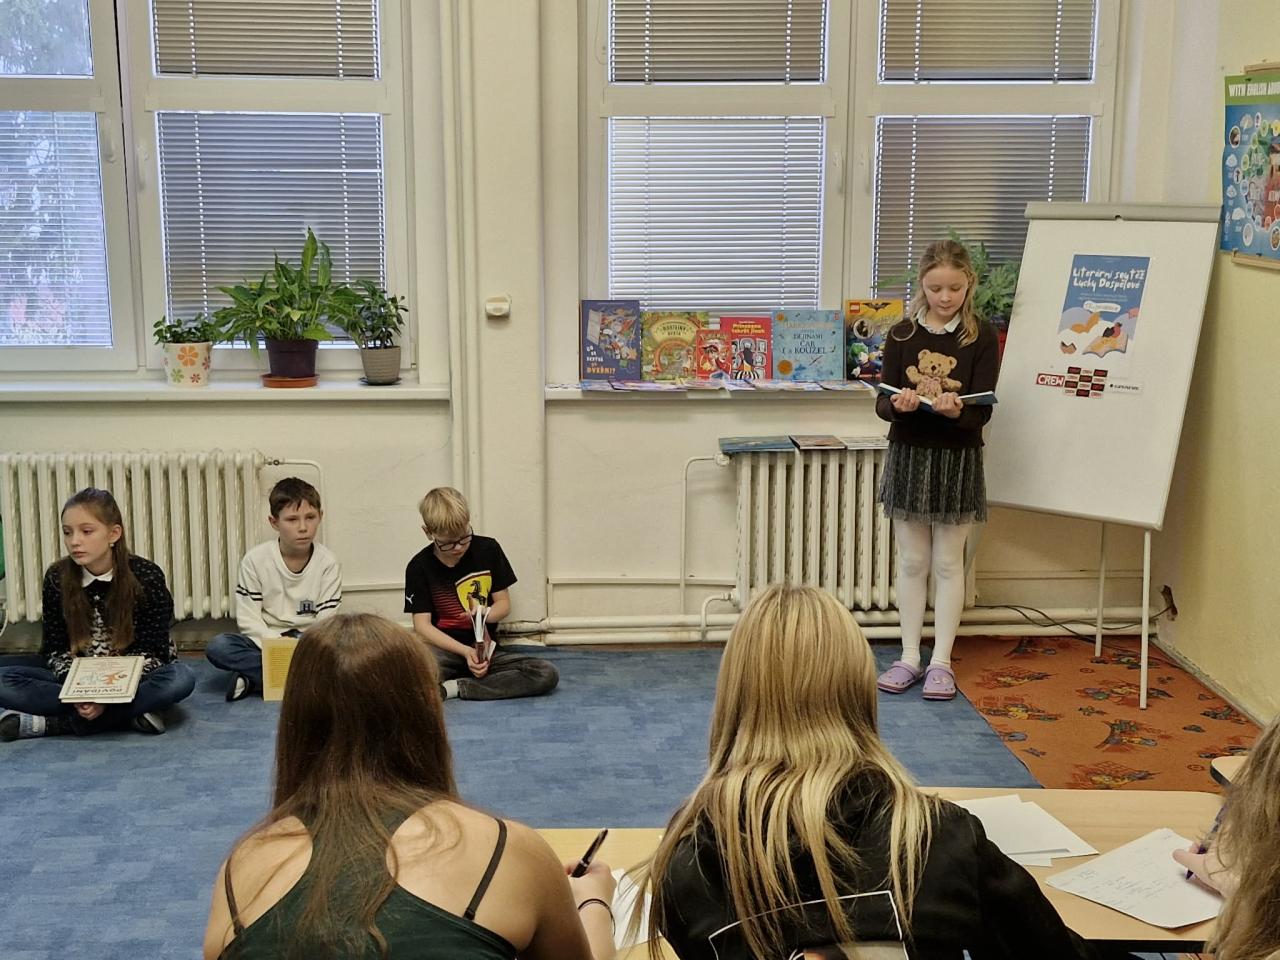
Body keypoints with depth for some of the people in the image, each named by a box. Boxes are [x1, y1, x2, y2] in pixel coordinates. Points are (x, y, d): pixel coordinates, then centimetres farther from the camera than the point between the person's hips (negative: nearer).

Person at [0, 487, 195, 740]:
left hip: (136, 680, -2)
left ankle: (51, 723, -28)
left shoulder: (147, 577, -14)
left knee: (182, 677, -35)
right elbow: (55, 648, -3)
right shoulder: (57, 578, -7)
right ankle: (130, 713, -25)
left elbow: (152, 651, -13)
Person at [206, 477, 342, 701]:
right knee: (218, 647, -29)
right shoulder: (255, 560, -6)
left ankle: (254, 678, -27)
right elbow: (248, 618, -9)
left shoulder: (328, 563, -5)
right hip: (264, 639, 0)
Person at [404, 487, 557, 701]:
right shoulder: (419, 567, -3)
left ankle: (454, 688, -21)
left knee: (547, 675, -25)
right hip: (443, 649, -4)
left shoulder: (488, 550, 2)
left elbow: (503, 603, 8)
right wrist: (465, 651, -19)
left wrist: (484, 614, -16)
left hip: (483, 648, 4)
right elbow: (422, 625, -6)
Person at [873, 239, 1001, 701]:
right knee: (912, 562, 9)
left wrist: (956, 410, -31)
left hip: (957, 458, -2)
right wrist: (898, 404, -25)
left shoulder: (981, 337, -4)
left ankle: (941, 661, 14)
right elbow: (882, 402, -2)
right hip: (909, 454, 2)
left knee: (948, 563, 6)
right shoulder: (902, 335, 1)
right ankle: (910, 657, 18)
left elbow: (982, 411, -10)